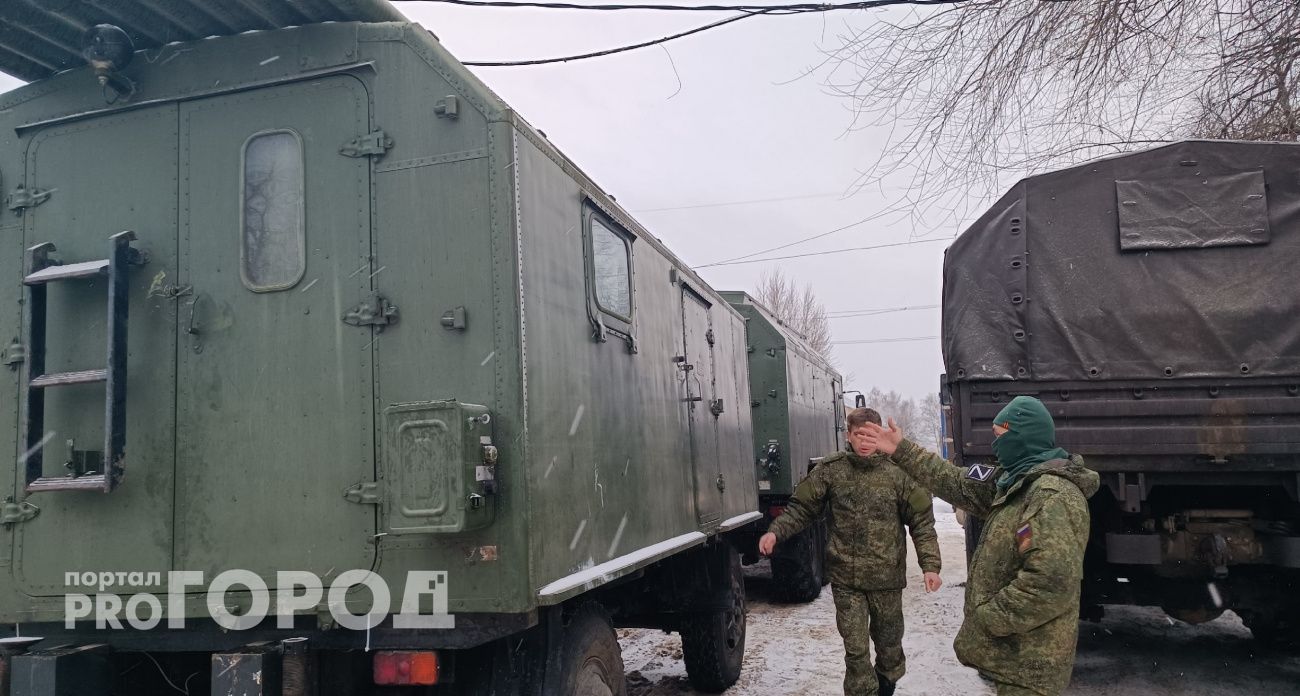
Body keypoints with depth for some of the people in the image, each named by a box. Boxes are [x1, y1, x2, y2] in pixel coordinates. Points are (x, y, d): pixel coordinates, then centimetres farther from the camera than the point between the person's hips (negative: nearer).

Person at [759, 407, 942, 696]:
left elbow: (922, 521, -2)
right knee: (856, 650, 0)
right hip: (846, 578, 0)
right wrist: (775, 532, -14)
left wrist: (930, 565, -11)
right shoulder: (830, 469, -3)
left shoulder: (898, 472, -6)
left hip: (887, 576, 1)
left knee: (889, 643, 18)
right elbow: (802, 507, 2)